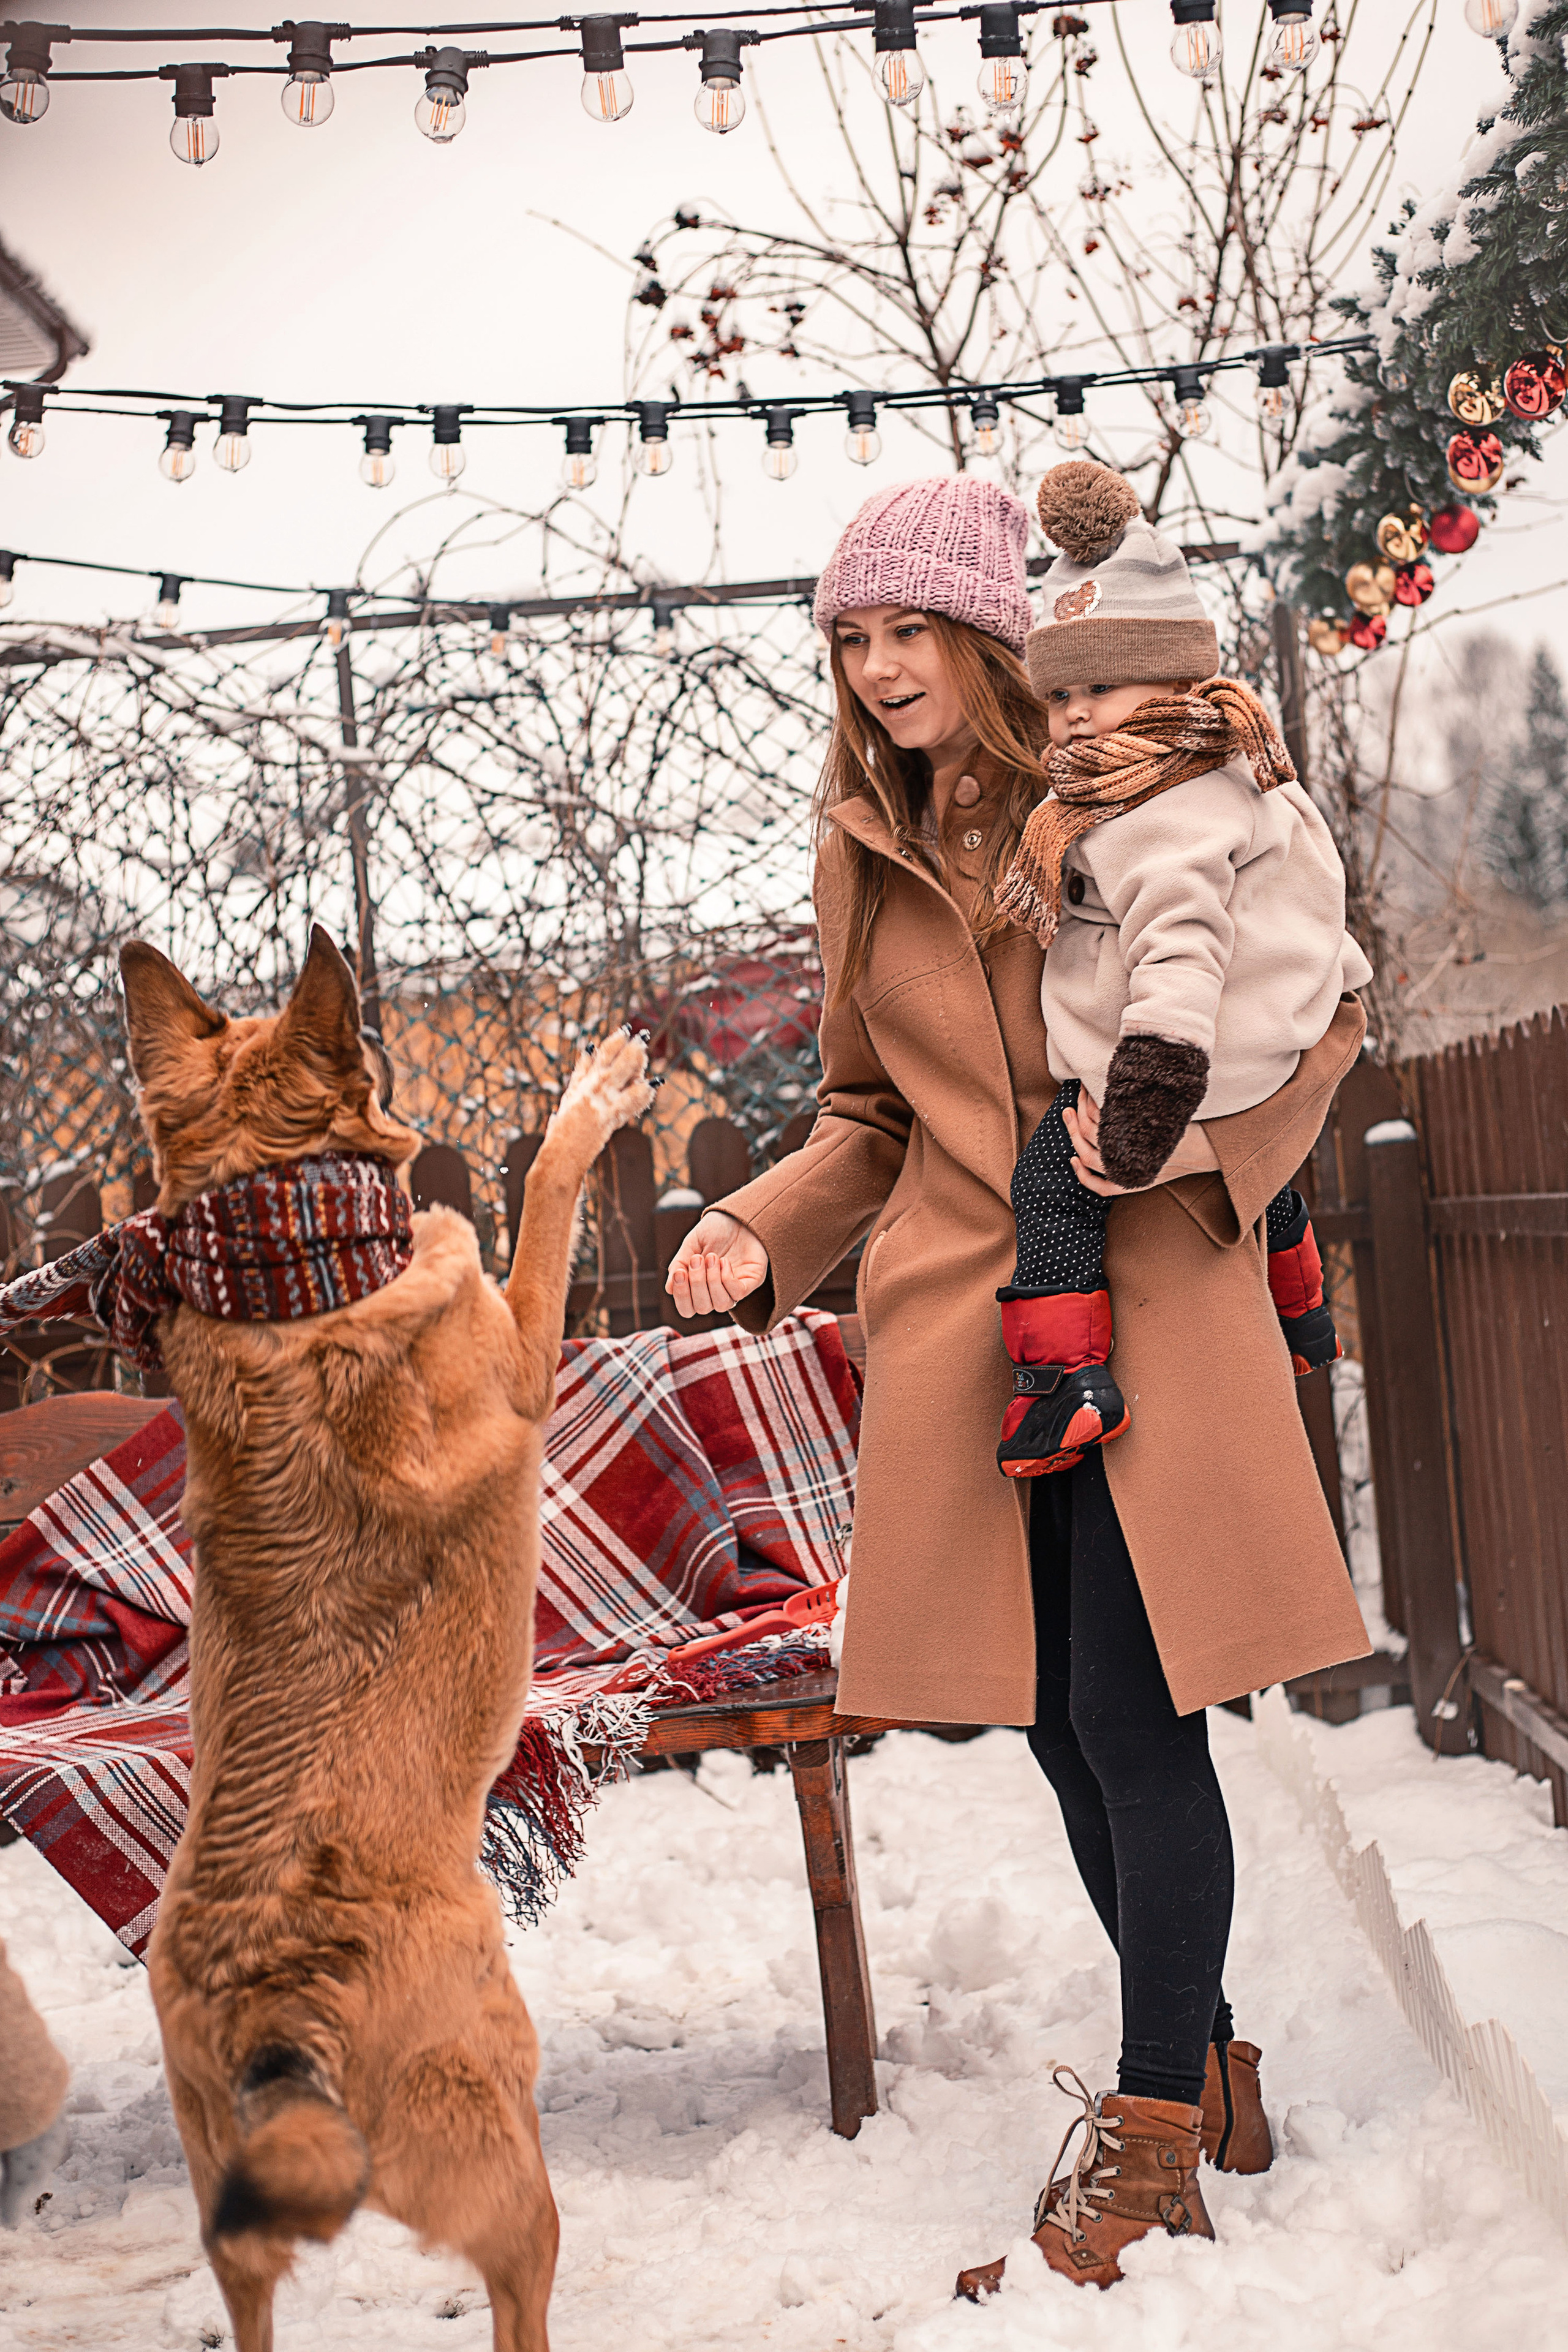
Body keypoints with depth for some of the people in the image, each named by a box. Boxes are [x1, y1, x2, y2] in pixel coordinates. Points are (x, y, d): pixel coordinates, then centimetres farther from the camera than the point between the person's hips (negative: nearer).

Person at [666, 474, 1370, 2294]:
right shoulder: (863, 853, 13)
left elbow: (1313, 1011, 3)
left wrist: (1186, 1131, -14)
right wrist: (756, 1233, 1)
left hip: (1148, 1308, -4)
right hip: (967, 1326, 5)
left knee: (1135, 1716, -7)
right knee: (1059, 1725, 9)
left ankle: (1155, 2127, 8)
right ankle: (1205, 2071, 28)